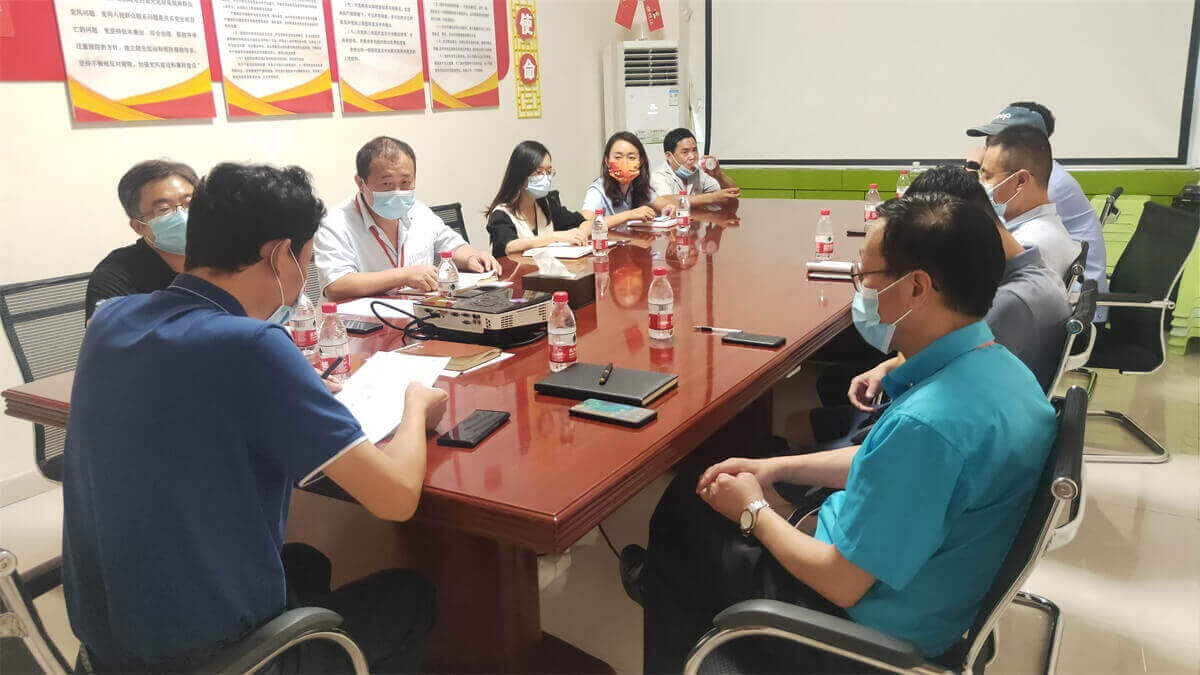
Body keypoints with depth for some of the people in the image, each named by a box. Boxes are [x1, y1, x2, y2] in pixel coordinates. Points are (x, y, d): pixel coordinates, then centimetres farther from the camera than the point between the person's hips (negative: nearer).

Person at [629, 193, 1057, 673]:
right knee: (696, 490, 16)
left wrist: (754, 513, -10)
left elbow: (840, 584, -27)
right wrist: (777, 468, 6)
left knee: (686, 506, 9)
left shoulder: (928, 421, -36)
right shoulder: (999, 368, -5)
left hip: (865, 625, -8)